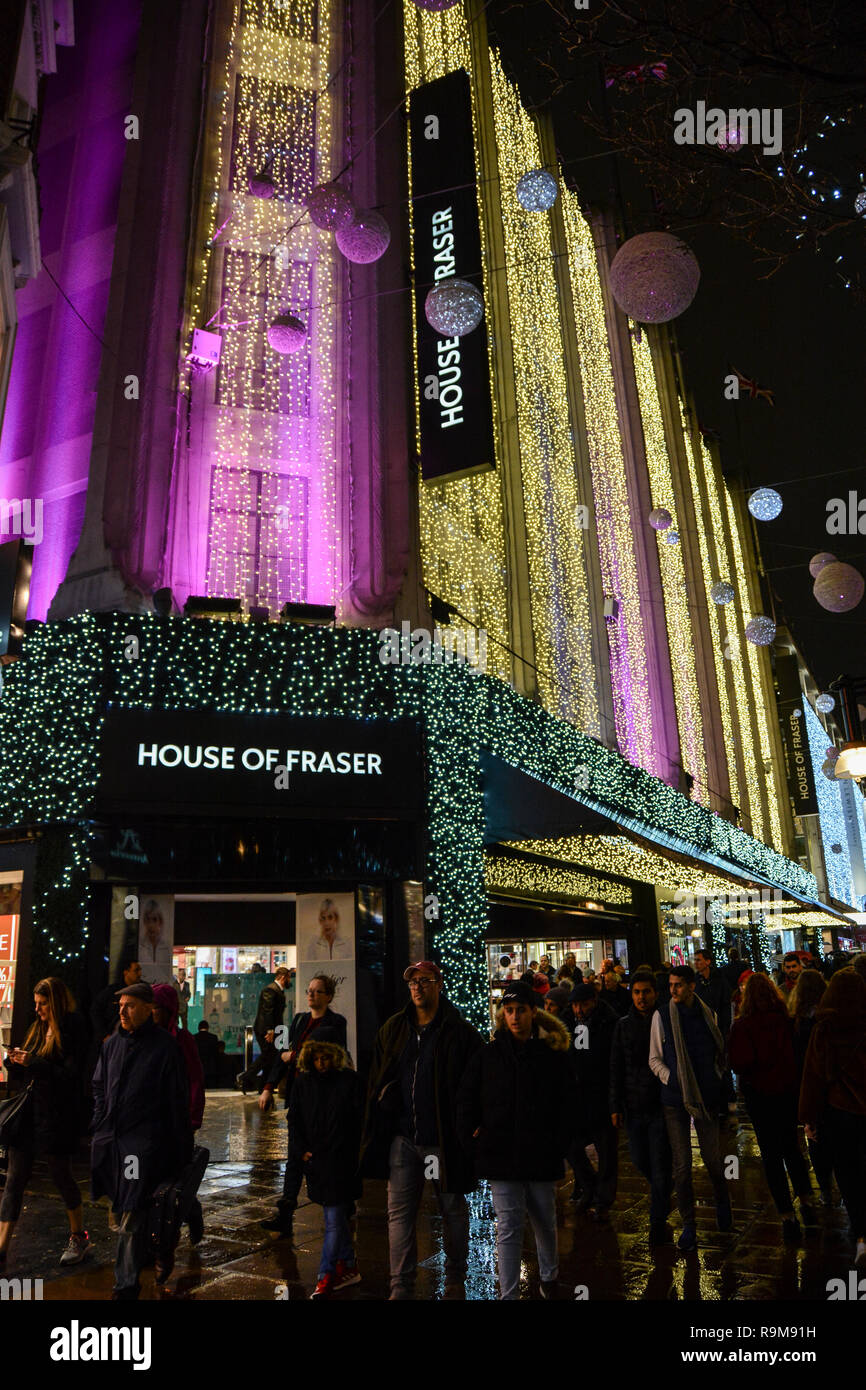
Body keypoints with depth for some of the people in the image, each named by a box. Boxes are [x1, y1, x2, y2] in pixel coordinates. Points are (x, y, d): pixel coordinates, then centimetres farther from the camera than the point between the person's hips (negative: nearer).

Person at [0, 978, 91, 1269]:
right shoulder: (38, 1028, 11)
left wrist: (32, 1063, -20)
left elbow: (71, 1075, -19)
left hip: (56, 1118, -7)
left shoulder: (72, 1032, -12)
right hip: (27, 1114, 7)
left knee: (61, 1176, 7)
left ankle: (79, 1236, 27)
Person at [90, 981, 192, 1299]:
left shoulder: (164, 1046, -9)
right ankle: (140, 1254, 38)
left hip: (144, 1140, -6)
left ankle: (127, 1284, 3)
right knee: (121, 1207, 17)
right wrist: (101, 1121, 11)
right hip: (110, 1138, 6)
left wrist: (182, 1146, -5)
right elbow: (99, 1085, 22)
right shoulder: (111, 1044, 8)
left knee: (132, 1215, -6)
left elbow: (178, 1099, -6)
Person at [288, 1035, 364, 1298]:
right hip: (314, 1159, 4)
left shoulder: (349, 1080, -6)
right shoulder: (302, 1081, 4)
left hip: (341, 1160, -4)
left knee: (334, 1219, -3)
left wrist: (351, 1152, -10)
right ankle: (348, 1266, 28)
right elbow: (294, 1119, 9)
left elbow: (359, 1121, -5)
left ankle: (326, 1277, 4)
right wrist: (301, 1149, -1)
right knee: (337, 1216, 15)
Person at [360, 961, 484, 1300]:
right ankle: (400, 1286, 18)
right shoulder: (393, 1029, 6)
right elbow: (377, 1082, 12)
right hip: (402, 1138, 4)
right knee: (399, 1212, 6)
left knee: (452, 1210, 13)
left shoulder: (460, 1032, -7)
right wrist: (376, 1129, 6)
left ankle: (455, 1279, 31)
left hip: (443, 1140, -3)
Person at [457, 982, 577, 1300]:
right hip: (501, 1156, -1)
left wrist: (559, 1147, -4)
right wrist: (474, 1143, -2)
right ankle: (509, 1294, 11)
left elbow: (567, 1105, 3)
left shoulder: (553, 1056, -1)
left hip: (542, 1157, 1)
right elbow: (466, 1103, 5)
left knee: (545, 1222, 17)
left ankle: (549, 1276, 41)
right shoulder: (488, 1056, 0)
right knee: (508, 1229, 0)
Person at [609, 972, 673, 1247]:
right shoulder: (624, 1026, 4)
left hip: (661, 1105, -3)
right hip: (633, 1106, 3)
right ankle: (663, 1193, 42)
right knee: (640, 1160, 12)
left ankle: (658, 1224, 16)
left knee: (660, 1167, 1)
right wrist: (615, 1106, 3)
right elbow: (616, 1068, 7)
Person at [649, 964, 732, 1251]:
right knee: (681, 1166, 1)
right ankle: (688, 1224, 16)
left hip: (706, 1096, 1)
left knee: (713, 1160, 6)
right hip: (675, 1099, -1)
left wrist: (717, 1078, 7)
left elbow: (719, 1050, 16)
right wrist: (671, 1078, -13)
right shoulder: (662, 1015, -4)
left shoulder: (706, 1013, 2)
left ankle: (722, 1202, 36)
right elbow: (655, 1058, 1)